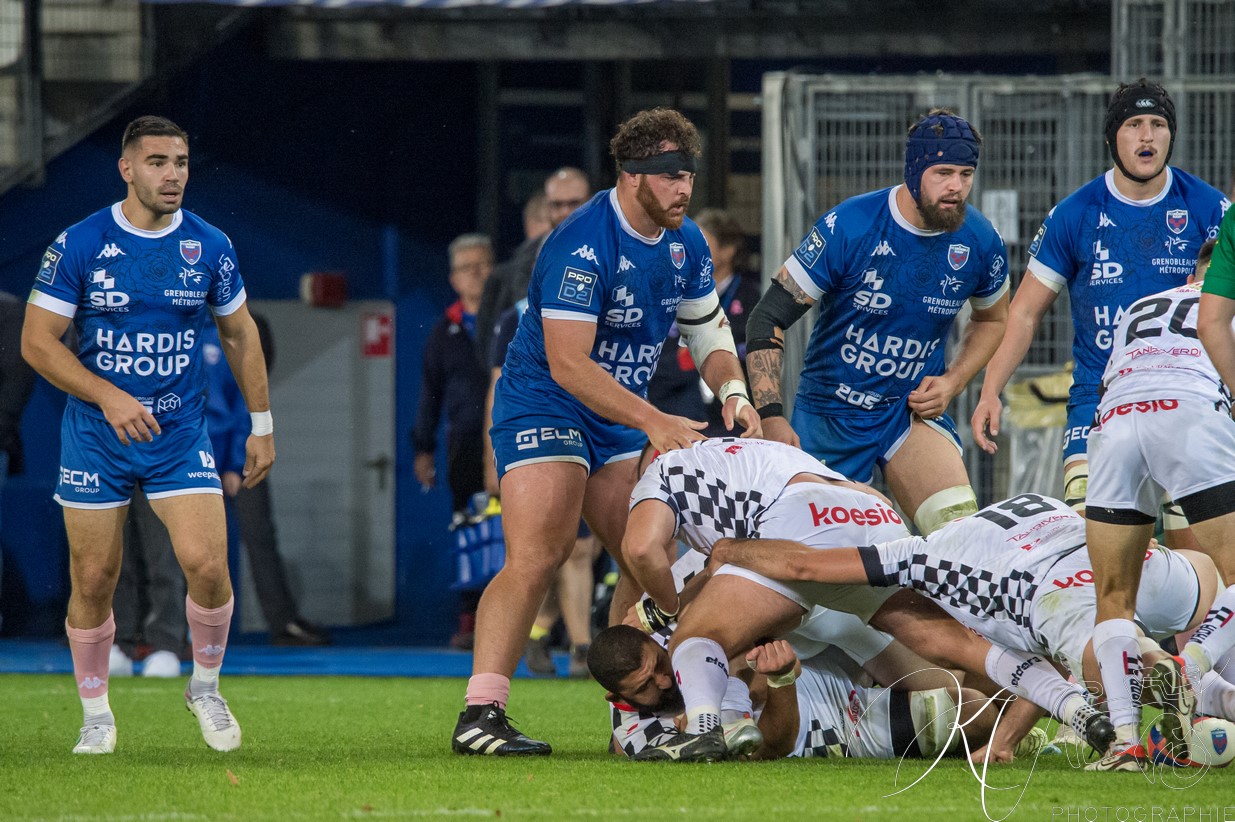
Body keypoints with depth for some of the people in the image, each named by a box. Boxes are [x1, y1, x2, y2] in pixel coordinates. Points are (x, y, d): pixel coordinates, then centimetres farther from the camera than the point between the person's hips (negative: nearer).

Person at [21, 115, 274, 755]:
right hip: (95, 438, -1)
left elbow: (240, 335, 14)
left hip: (180, 436, 1)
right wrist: (110, 398, -18)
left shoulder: (209, 247, 0)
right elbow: (37, 341, -7)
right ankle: (95, 714, 20)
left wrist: (262, 425, 13)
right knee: (94, 581, 0)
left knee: (207, 565, -16)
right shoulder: (80, 245, -8)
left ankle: (205, 686, 10)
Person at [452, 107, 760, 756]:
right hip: (543, 407, -9)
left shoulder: (684, 245, 3)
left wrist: (732, 393, -8)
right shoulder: (582, 246, -23)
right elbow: (567, 363, -28)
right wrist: (655, 423, -32)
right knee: (537, 556, -22)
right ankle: (480, 715, -26)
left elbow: (709, 336, 14)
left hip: (618, 423, 9)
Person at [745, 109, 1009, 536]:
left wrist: (951, 382, -1)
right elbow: (768, 319, -14)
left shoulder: (979, 241, -7)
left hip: (914, 409, 2)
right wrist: (770, 416, -22)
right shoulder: (848, 228, -18)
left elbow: (991, 320, 16)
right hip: (830, 415, -2)